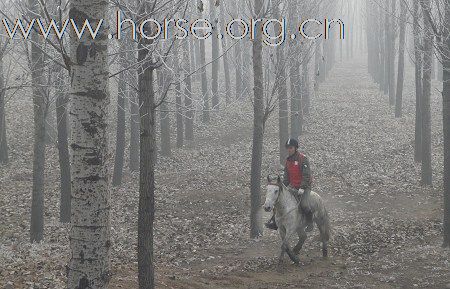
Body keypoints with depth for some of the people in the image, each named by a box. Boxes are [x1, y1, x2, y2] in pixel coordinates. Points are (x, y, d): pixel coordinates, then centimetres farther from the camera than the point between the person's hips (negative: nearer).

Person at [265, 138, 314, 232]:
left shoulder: (303, 159, -14)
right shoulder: (288, 160, 8)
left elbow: (306, 175, -18)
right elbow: (286, 176, 15)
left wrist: (302, 188, -22)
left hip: (304, 187, -7)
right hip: (292, 187, 7)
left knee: (303, 204, -29)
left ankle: (310, 223, -7)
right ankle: (274, 222, 9)